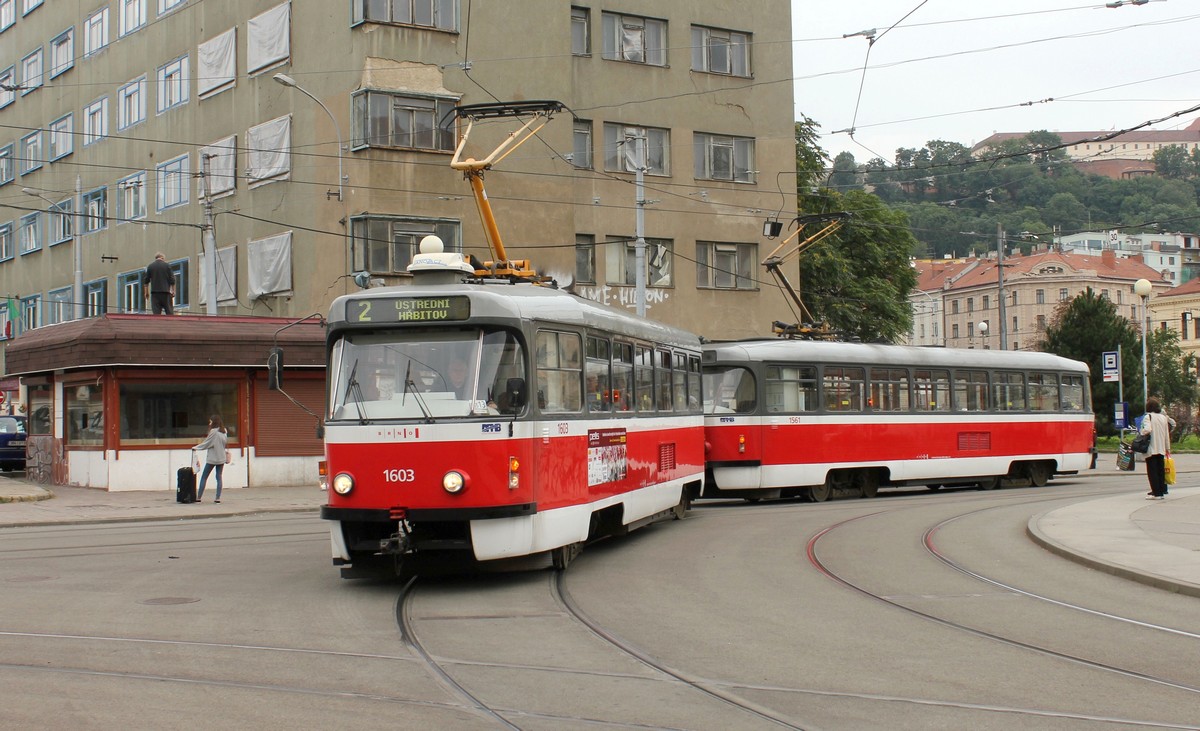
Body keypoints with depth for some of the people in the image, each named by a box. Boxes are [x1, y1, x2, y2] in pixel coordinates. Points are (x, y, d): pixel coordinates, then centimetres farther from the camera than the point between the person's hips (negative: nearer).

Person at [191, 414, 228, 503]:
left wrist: (196, 448, 2)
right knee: (219, 477, 6)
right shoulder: (224, 431, 5)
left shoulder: (213, 431, -13)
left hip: (212, 459, -5)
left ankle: (199, 497, 7)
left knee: (204, 477, 5)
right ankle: (218, 498, -1)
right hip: (221, 458, 5)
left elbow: (206, 443, -8)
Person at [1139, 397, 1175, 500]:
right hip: (1161, 448, 6)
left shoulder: (1148, 417, -9)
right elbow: (1167, 434, 12)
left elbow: (1147, 429, -26)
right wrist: (1167, 448, 17)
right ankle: (1161, 491, 12)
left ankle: (1156, 493, -7)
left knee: (1152, 471, -3)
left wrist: (1140, 431, -5)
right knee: (1161, 470, 11)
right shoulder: (1163, 417, 10)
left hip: (1151, 449, -6)